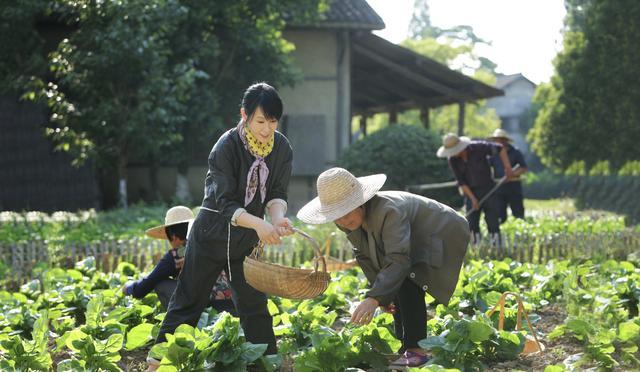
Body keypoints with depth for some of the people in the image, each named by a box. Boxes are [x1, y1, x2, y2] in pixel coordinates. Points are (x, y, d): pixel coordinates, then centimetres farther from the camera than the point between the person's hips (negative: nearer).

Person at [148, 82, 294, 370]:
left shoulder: (282, 148, -7)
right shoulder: (227, 147, -23)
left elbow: (277, 194, -6)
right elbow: (225, 203, -25)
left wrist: (278, 217, -29)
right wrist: (258, 224, -41)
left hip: (247, 239, 4)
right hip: (212, 235, -4)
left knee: (254, 304, 7)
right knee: (189, 302, 2)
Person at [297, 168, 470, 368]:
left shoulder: (389, 211, -39)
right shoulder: (347, 221, -11)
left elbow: (399, 261, -47)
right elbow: (365, 257, 1)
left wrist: (374, 299, -55)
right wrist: (382, 294, -7)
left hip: (442, 238, -10)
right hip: (414, 243, 10)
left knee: (407, 282, -28)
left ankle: (416, 350, -25)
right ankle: (405, 347, 23)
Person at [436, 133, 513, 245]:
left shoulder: (478, 148, -17)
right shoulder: (453, 160, -9)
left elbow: (500, 148, -6)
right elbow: (461, 182, -6)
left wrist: (507, 167, -14)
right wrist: (472, 198, -12)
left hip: (488, 189, -3)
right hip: (471, 191, 3)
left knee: (493, 220, -5)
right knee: (472, 222, 0)